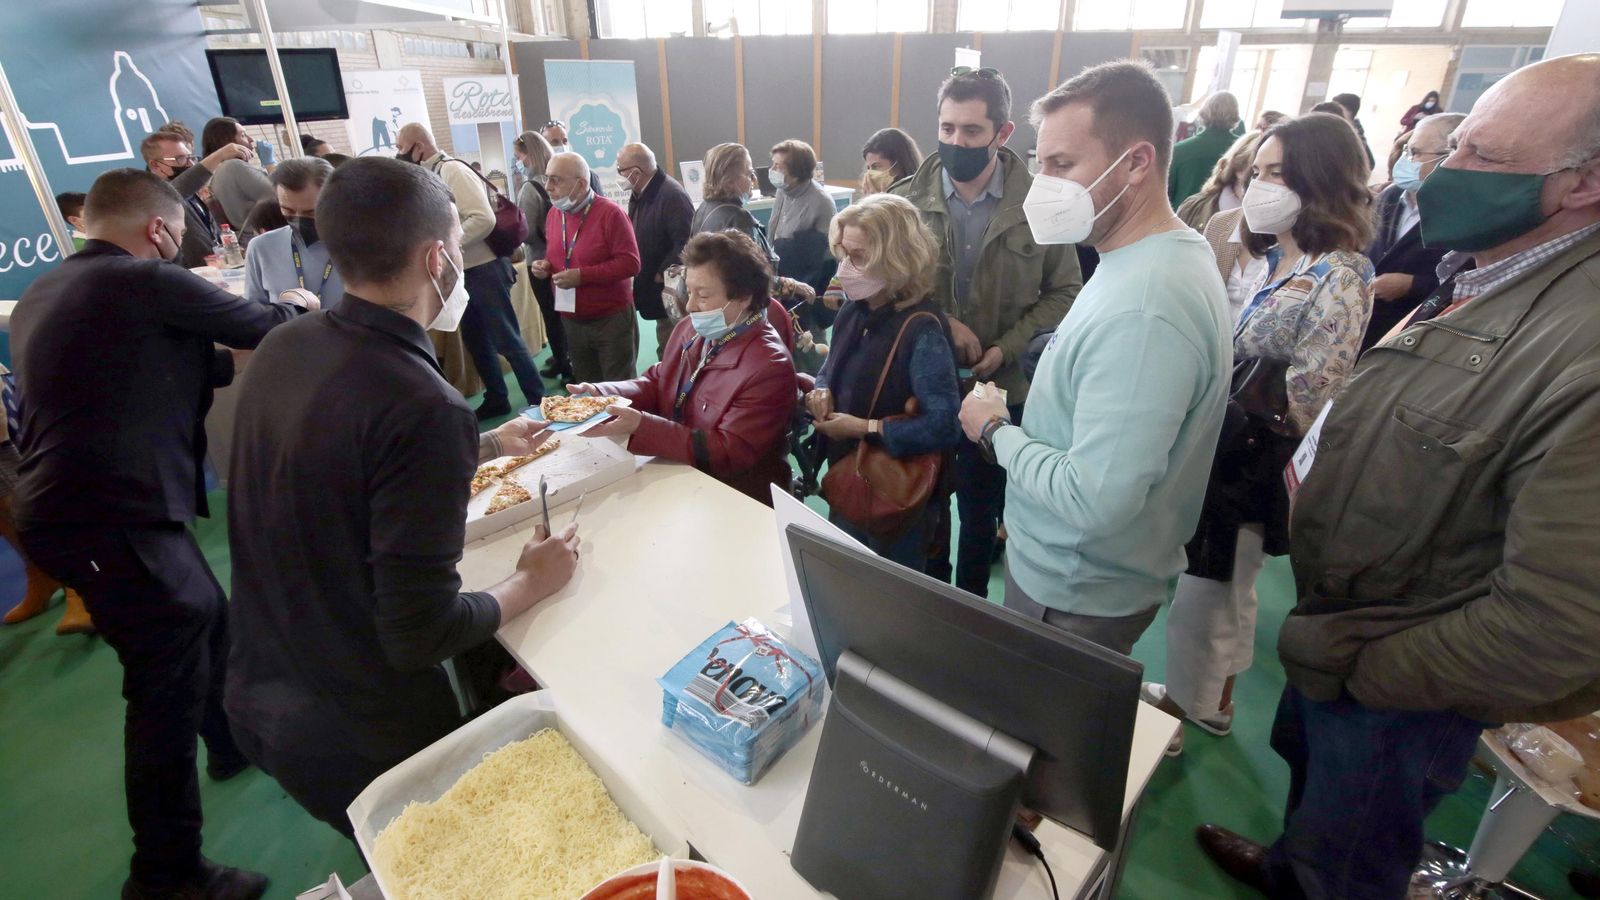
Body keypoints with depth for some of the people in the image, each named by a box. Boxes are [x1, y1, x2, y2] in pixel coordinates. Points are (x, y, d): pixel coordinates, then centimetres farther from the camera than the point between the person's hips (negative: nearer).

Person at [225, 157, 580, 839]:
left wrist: (484, 448, 18)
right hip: (362, 738, -6)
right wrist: (530, 585, -10)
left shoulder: (281, 349, -5)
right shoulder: (427, 408, -31)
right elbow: (420, 633, -27)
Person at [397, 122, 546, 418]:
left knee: (506, 340, -3)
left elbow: (484, 219, -26)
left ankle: (539, 401, 9)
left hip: (484, 269, -9)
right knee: (475, 339, 15)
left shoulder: (452, 170, -15)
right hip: (463, 272, 9)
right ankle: (497, 399, 28)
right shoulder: (430, 175, 11)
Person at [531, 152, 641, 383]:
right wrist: (546, 265, -3)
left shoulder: (610, 213, -16)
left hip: (611, 320, -7)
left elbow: (630, 263, -21)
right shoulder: (554, 213, 7)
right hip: (572, 321, 7)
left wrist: (582, 275, -24)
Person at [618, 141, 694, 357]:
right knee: (667, 349, 19)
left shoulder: (672, 195, -21)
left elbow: (685, 243, -25)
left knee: (671, 352, 0)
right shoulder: (639, 193, 8)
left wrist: (662, 274, -19)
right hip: (653, 286, 9)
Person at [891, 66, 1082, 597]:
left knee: (982, 508, 17)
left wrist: (1007, 348, -16)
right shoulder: (906, 201, -7)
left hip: (1001, 387, -1)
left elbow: (1064, 291, -2)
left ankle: (972, 604, 41)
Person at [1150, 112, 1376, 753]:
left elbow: (1304, 403, -21)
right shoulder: (1272, 261, 7)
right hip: (1219, 451, 8)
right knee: (1227, 591, 23)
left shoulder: (1337, 280, -19)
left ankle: (1185, 711, 29)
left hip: (1252, 467, -8)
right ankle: (1213, 698, 43)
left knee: (1200, 599, 7)